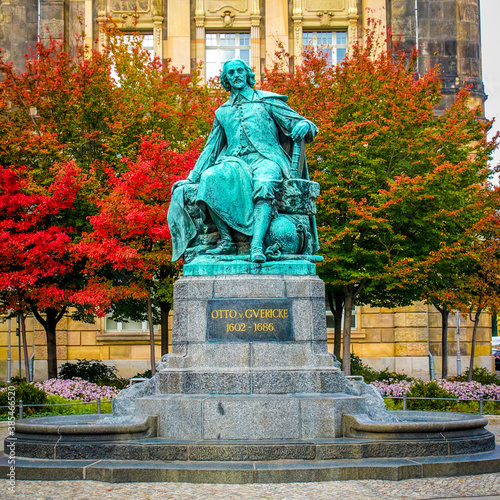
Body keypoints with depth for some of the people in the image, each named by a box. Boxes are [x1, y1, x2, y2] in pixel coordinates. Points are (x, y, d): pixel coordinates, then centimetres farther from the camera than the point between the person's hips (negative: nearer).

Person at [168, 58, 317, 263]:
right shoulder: (223, 112, 23)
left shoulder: (266, 101, 13)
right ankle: (226, 240, -30)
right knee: (209, 178, -32)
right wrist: (191, 177, 22)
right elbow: (211, 148, 27)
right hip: (235, 162, 3)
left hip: (266, 159, -3)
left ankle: (257, 245, -52)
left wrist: (304, 125, -17)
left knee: (264, 185, -40)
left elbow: (298, 122, 9)